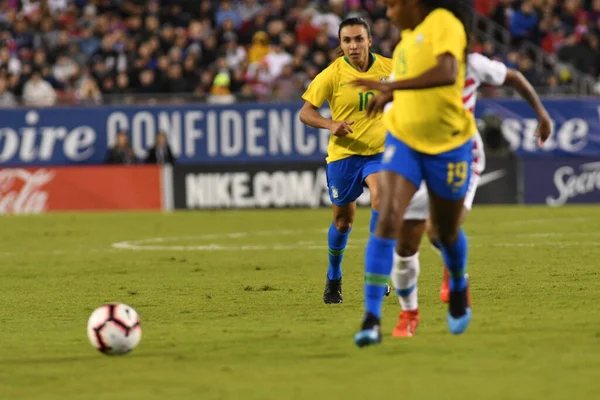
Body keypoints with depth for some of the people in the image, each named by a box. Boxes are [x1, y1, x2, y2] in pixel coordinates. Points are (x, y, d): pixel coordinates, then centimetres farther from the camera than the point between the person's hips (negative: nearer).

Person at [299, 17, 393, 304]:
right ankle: (333, 278, 34)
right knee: (343, 219, 10)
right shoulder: (332, 74, -9)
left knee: (380, 197, -27)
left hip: (380, 151, 0)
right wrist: (331, 125, -24)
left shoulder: (388, 68, -3)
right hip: (343, 153, 0)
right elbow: (305, 112, -7)